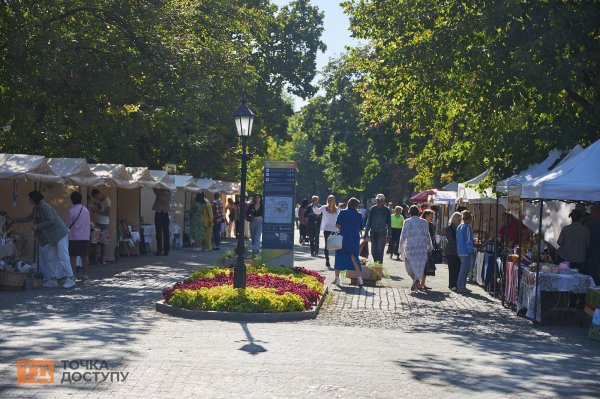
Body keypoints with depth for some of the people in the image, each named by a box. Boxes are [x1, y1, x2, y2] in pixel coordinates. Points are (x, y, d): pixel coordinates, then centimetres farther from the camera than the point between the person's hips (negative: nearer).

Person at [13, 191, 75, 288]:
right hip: (52, 238, 10)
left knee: (63, 257, -10)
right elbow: (28, 218, 27)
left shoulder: (44, 207, -17)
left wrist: (37, 226, -17)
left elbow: (50, 221, -21)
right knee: (50, 258, 8)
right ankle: (53, 280, 11)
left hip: (60, 234, -10)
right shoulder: (36, 208, 12)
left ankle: (70, 279, -7)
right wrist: (16, 220, 27)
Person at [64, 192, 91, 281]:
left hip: (74, 237, -4)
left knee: (73, 257, 0)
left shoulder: (71, 211, -11)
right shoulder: (86, 210, 4)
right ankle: (84, 274, 11)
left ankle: (73, 274, -1)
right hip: (85, 237, 4)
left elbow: (66, 225, -5)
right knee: (85, 256, 9)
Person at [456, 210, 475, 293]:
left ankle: (460, 286, 19)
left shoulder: (459, 227, 13)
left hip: (460, 252, 9)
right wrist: (471, 252, -12)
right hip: (466, 252, -9)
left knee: (463, 270, 16)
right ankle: (461, 287, -3)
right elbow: (469, 241, -16)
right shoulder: (467, 227, -14)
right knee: (465, 270, -4)